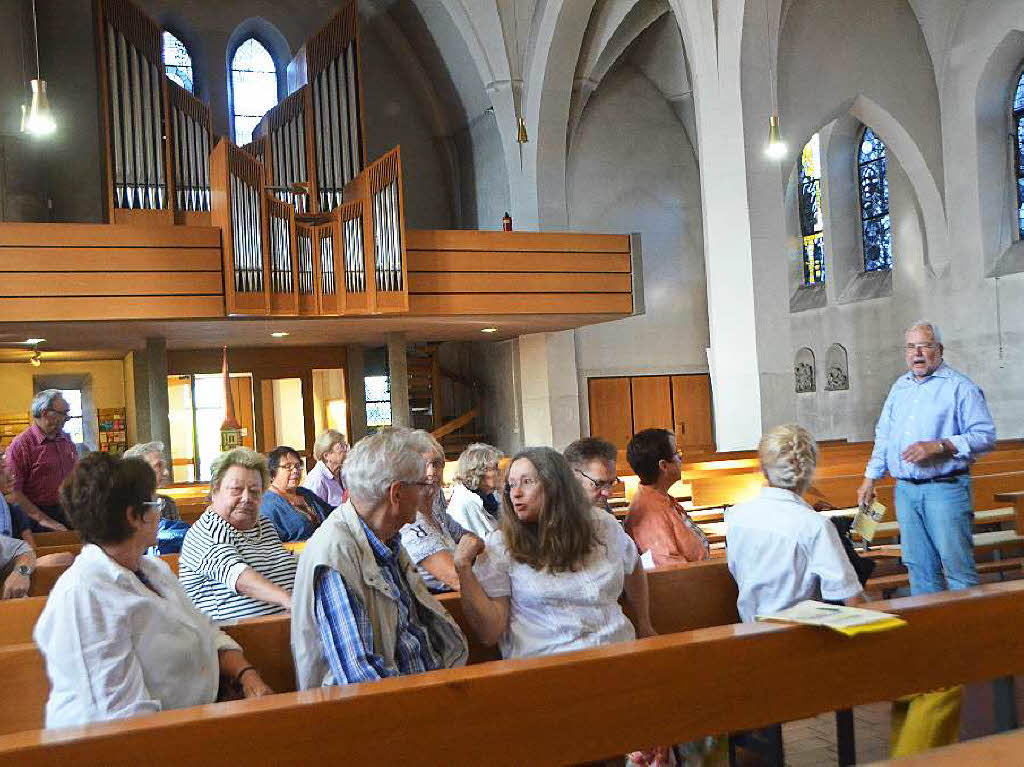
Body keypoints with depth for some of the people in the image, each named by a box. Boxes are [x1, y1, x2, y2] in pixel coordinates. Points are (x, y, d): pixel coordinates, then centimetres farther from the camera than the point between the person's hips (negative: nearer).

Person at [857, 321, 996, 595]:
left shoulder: (960, 387, -3)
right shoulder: (899, 387, 17)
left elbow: (985, 436, -10)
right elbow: (883, 437, 22)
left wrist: (938, 446, -19)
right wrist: (869, 479, 17)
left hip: (945, 488, -6)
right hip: (905, 490, 6)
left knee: (958, 566, -6)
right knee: (919, 567, 10)